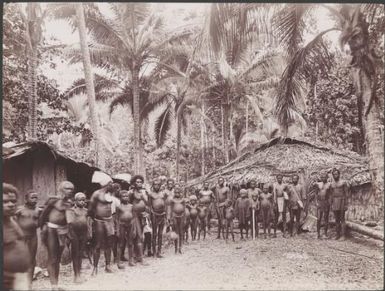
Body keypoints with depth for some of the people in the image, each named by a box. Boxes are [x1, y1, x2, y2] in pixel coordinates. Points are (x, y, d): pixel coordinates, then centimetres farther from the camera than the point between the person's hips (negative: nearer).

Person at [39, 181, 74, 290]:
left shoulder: (70, 202, 5)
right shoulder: (54, 200, -9)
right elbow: (43, 214, -5)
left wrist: (68, 233, 8)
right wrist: (42, 228, -4)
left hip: (63, 230, 5)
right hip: (51, 229, -5)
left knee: (58, 258, 12)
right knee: (52, 258, -3)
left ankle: (56, 283, 20)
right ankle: (54, 285, -1)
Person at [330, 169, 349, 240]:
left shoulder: (343, 182, -2)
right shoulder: (332, 184, 13)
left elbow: (346, 193, -5)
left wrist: (346, 204, -11)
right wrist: (331, 205, 10)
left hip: (341, 201, -5)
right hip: (334, 202, 5)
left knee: (342, 219, -5)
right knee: (336, 219, 6)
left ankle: (343, 235, -3)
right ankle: (338, 235, 11)